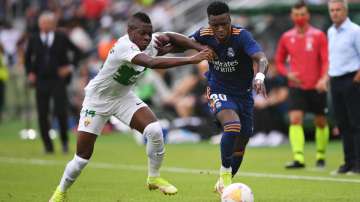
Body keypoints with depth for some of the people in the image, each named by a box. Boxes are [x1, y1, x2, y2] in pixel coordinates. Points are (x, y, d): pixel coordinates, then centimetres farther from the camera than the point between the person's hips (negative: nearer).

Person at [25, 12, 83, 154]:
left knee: (61, 112, -10)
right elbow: (27, 57, 19)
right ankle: (47, 145, 10)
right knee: (42, 115, 0)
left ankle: (64, 140, 12)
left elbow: (77, 52, 5)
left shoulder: (61, 38, -1)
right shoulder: (34, 39, 6)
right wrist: (30, 72, 7)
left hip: (58, 79, -2)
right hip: (41, 82, 2)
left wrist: (69, 67, -5)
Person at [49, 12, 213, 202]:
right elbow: (152, 63, -50)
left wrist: (202, 49, -15)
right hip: (97, 99, -5)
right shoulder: (124, 46, -36)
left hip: (123, 97, 5)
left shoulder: (151, 43, -15)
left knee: (155, 130, -17)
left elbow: (171, 37, 0)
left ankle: (154, 177, 4)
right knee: (83, 157, 0)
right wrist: (191, 60, -53)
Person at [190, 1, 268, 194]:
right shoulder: (204, 35, -16)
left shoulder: (241, 36, -26)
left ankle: (224, 184, 37)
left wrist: (259, 76, -62)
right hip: (219, 92, -1)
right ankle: (225, 172, -12)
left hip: (243, 94, 1)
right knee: (233, 126, -32)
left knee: (240, 144, 12)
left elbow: (261, 58, -40)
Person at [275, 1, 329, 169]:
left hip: (316, 87, -1)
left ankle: (320, 156, 25)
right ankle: (298, 158, -20)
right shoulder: (286, 38, 5)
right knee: (295, 120, -15)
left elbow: (326, 60, -7)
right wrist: (288, 74, -5)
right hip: (296, 86, 1)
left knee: (321, 122, 8)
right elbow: (279, 61, 15)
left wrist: (324, 79, -23)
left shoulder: (318, 36, -2)